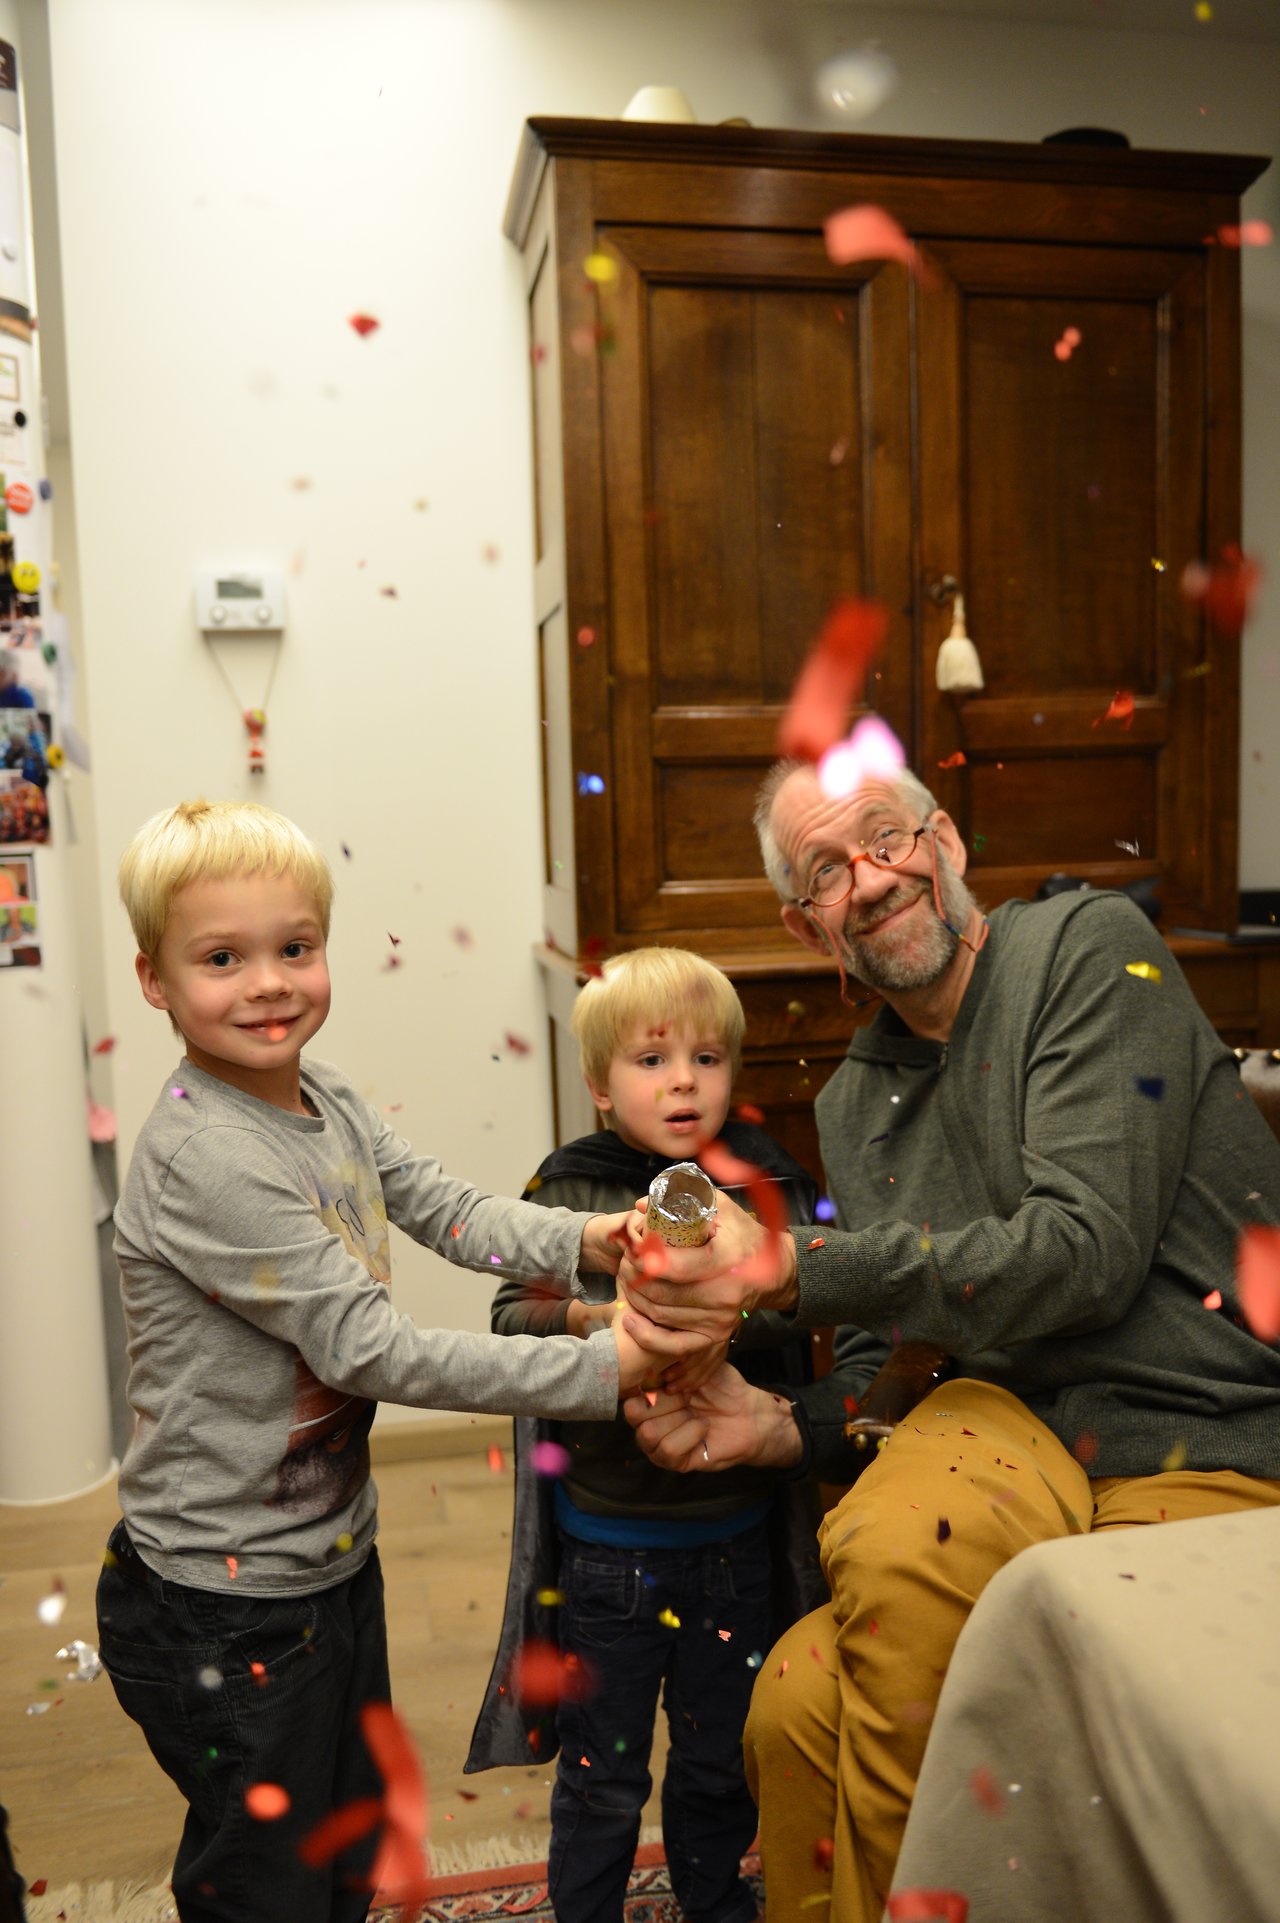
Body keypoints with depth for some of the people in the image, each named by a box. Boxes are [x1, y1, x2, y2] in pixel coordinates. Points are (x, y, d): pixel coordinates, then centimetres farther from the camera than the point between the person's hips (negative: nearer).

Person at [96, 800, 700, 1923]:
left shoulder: (326, 1098, -2)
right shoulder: (201, 1157, -28)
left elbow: (444, 1207, -3)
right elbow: (371, 1349, -29)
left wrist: (581, 1239, -23)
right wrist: (601, 1369, -27)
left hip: (336, 1559, 8)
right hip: (224, 1608, -8)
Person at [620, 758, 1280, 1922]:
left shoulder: (1090, 946, -7)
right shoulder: (854, 1103, 12)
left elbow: (1084, 1252, -17)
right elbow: (887, 1363, 15)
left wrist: (794, 1269, -18)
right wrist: (789, 1429, -7)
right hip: (1022, 1420, 5)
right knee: (800, 1706, -22)